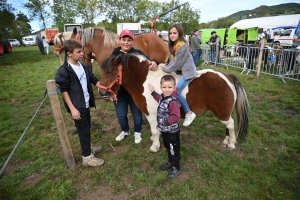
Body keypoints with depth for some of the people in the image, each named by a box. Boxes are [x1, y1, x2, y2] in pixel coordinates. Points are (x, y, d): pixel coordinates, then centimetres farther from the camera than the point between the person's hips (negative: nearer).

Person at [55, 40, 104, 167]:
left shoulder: (84, 67, 6)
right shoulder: (64, 70, -16)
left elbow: (94, 80, 12)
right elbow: (64, 91, -15)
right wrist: (72, 108, -19)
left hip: (86, 104, 8)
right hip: (76, 106, -8)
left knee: (87, 127, 21)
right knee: (84, 130, 0)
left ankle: (88, 147, 42)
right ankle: (87, 157, 14)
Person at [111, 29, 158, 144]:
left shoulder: (138, 53, -6)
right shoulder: (114, 55, -1)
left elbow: (148, 63, -12)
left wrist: (154, 63, -36)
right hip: (119, 91, 2)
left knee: (136, 113, 17)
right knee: (121, 115, 16)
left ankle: (137, 132, 42)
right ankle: (125, 131, 45)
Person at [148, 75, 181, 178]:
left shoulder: (173, 101, -30)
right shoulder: (163, 97, -2)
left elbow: (176, 117, -34)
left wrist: (165, 122, -31)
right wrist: (153, 92, 21)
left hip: (172, 132, -9)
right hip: (165, 130, 9)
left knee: (174, 150, 11)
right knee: (168, 148, 26)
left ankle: (176, 168, 32)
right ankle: (170, 162, 47)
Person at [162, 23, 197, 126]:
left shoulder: (182, 46, -20)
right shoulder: (175, 44, 11)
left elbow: (177, 64, -19)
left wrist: (166, 69, -7)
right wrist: (166, 66, 3)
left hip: (187, 72, -11)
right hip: (183, 70, 11)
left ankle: (189, 113, -9)